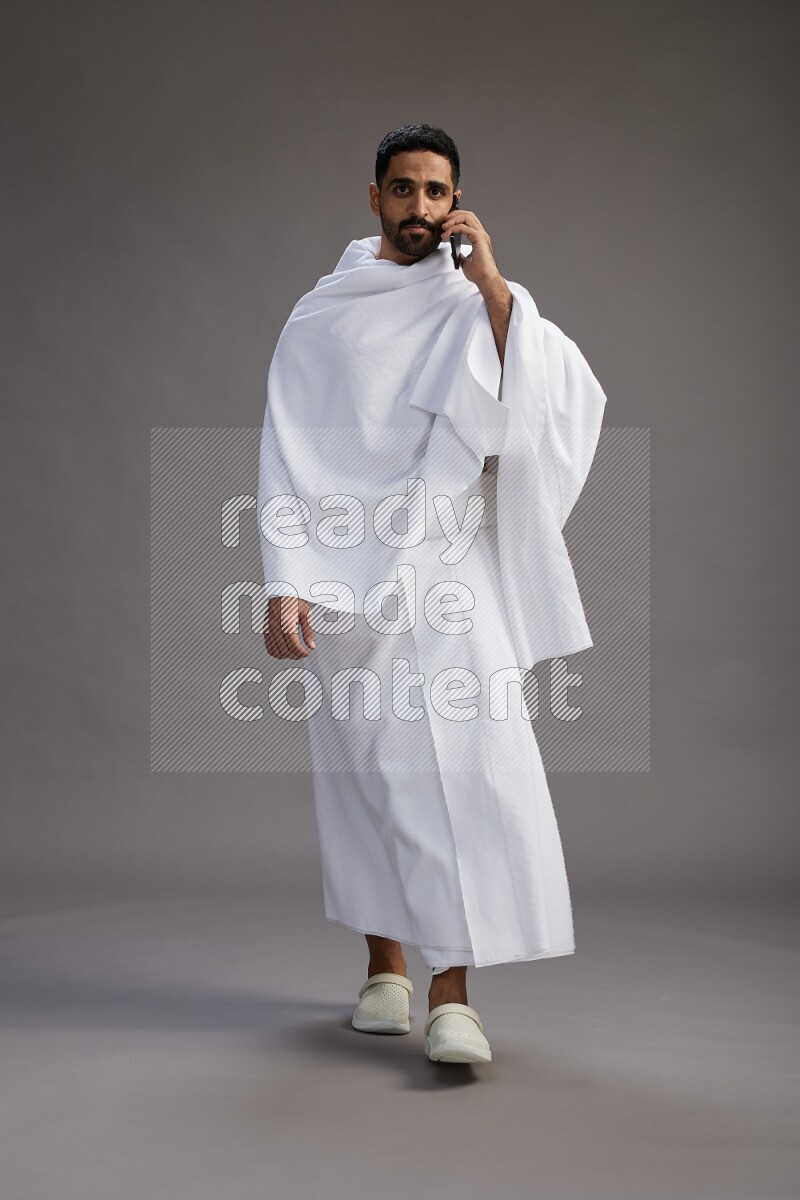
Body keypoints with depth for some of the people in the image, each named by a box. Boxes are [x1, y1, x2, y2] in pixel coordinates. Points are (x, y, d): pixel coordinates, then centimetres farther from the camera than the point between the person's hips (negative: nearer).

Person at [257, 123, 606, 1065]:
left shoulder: (476, 307, 9)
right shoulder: (321, 315, 7)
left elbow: (565, 396, -8)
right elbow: (285, 456, 2)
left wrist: (492, 282, -10)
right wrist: (284, 583, -9)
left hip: (448, 569, 0)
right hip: (345, 576, 1)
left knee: (466, 760, -14)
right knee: (363, 767, 5)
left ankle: (452, 990, -11)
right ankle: (385, 965, 20)